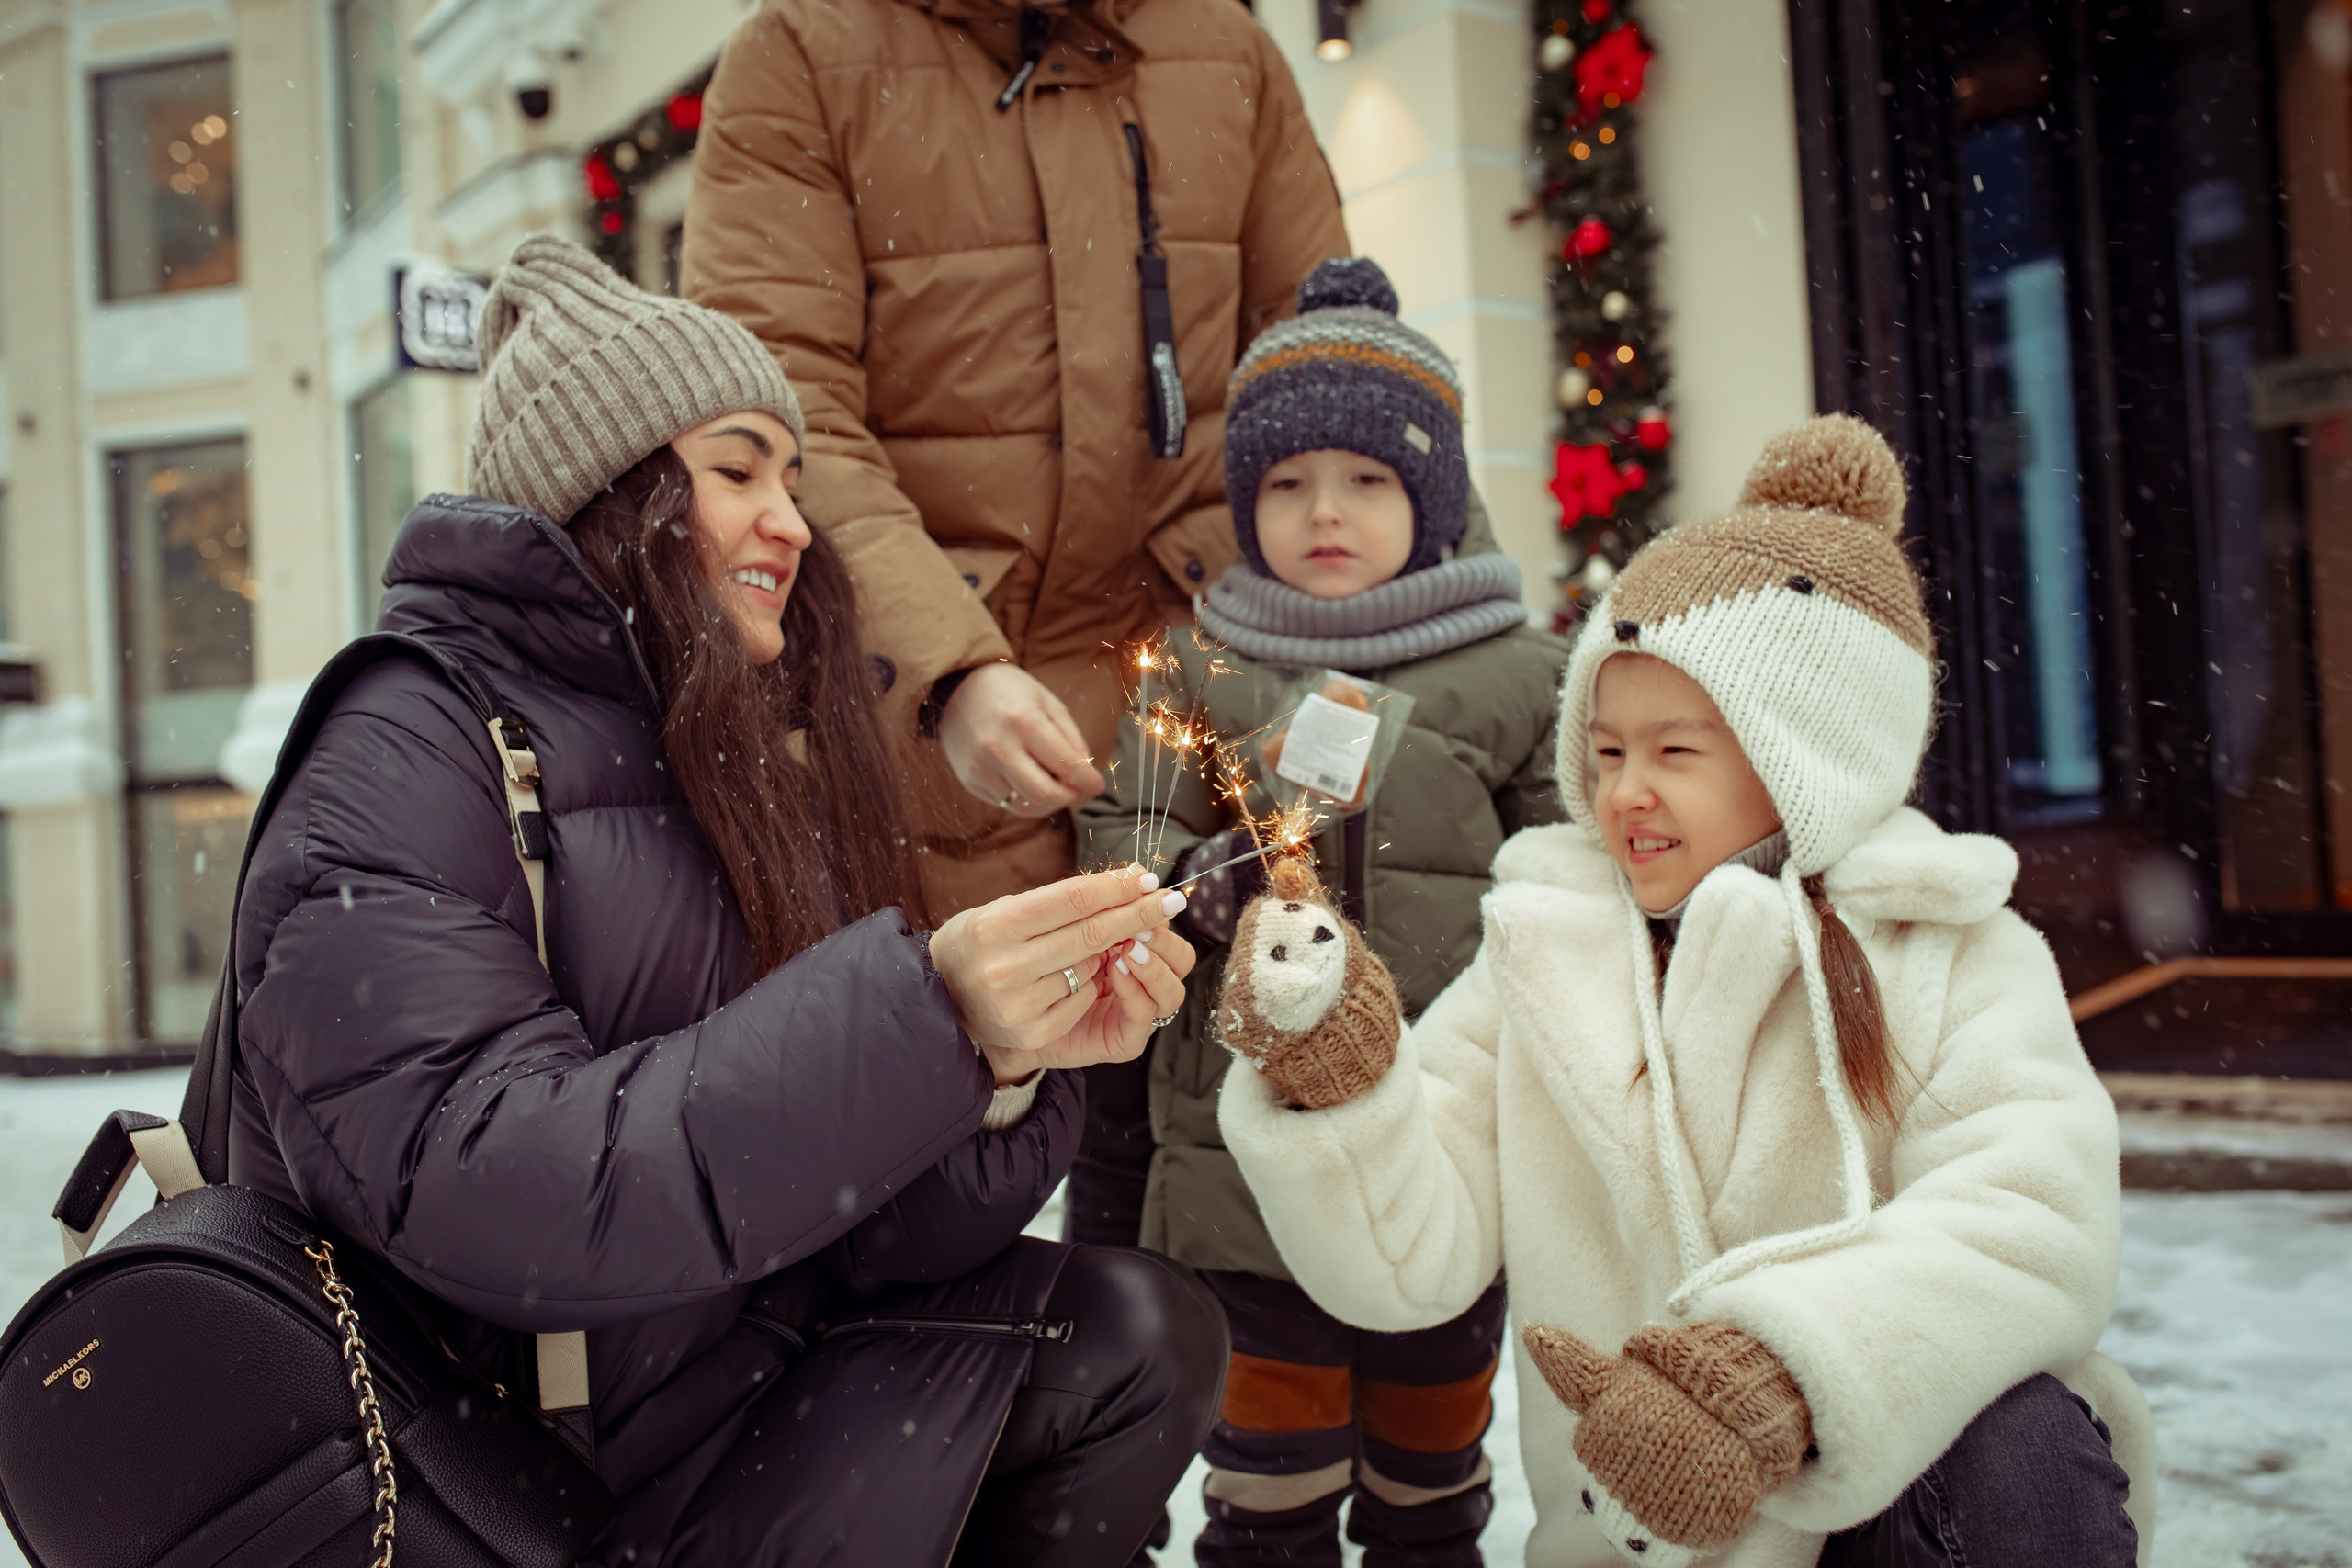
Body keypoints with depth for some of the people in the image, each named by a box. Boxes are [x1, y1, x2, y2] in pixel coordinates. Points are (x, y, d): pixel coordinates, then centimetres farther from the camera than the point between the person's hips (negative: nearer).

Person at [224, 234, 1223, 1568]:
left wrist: (1018, 1048, -22)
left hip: (717, 1369, 6)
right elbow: (475, 1193, -29)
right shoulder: (407, 753, -15)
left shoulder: (746, 776, 5)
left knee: (1141, 1335, -5)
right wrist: (916, 1019, -36)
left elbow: (855, 1226, -2)